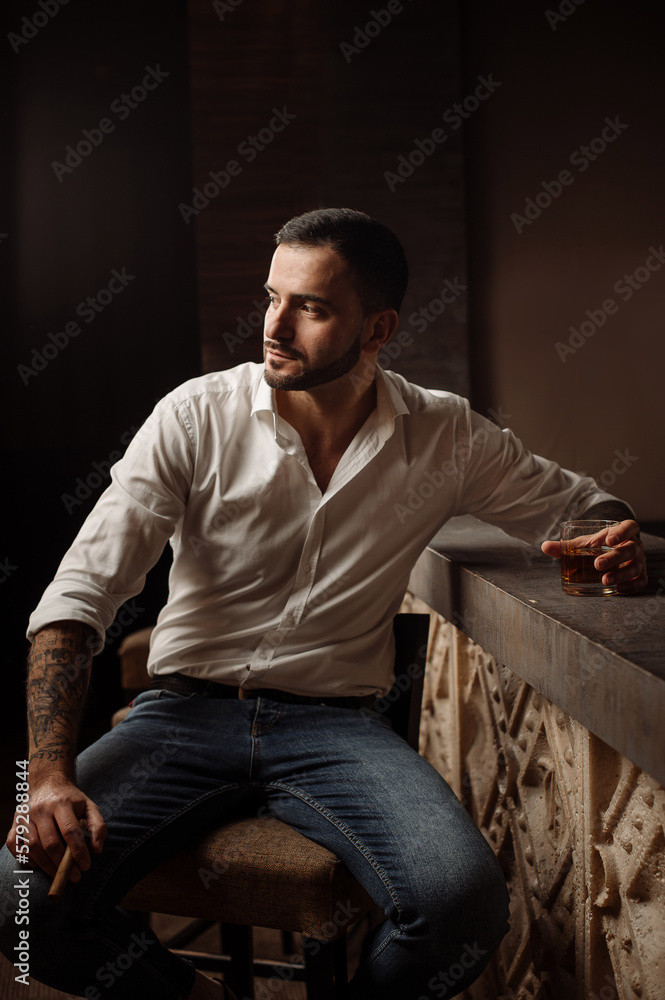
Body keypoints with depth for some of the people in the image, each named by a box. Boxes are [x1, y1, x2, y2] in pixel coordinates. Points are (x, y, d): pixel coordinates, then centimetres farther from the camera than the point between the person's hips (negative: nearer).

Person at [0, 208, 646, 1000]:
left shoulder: (444, 436, 1)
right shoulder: (196, 417, -5)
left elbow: (577, 504, 17)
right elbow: (77, 597, -9)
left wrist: (614, 545, -10)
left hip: (334, 726, 0)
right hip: (186, 715, 0)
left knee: (463, 902, -29)